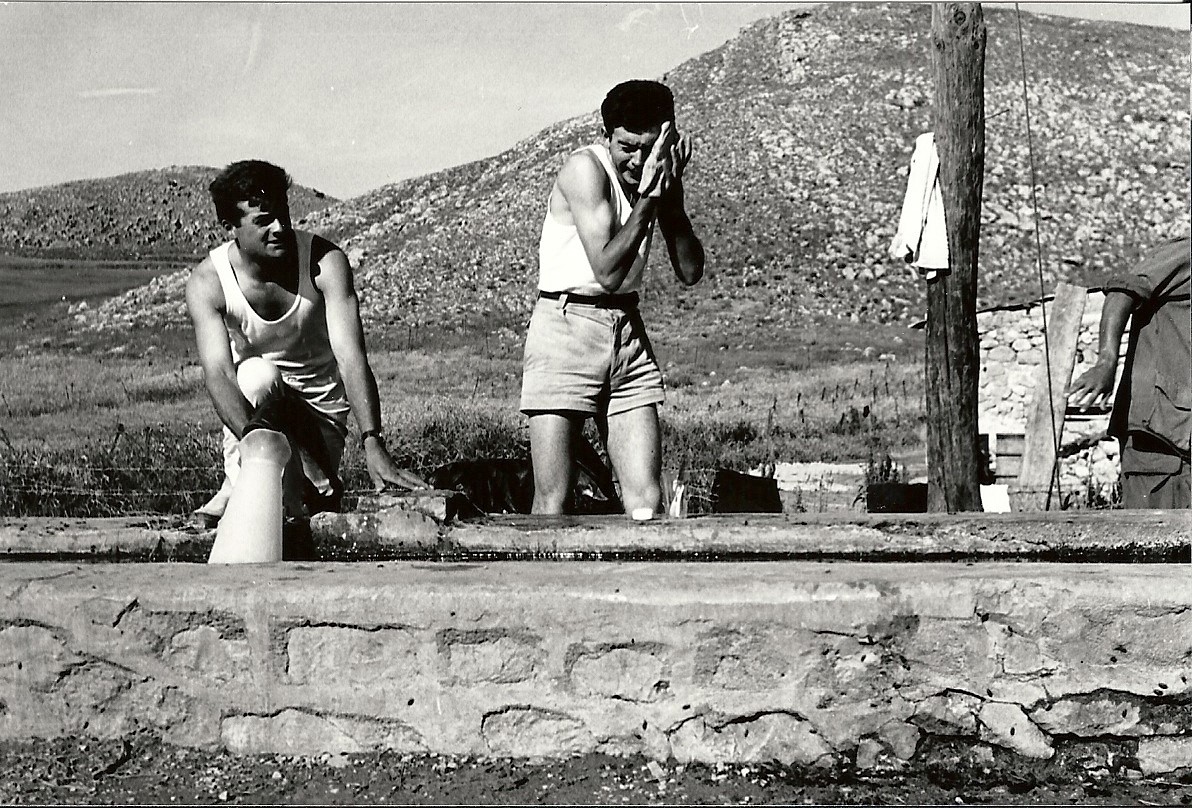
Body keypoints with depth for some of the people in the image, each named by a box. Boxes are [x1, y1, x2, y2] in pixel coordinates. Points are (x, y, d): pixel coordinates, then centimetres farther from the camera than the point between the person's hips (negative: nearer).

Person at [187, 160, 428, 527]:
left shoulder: (326, 262, -19)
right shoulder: (206, 283, -17)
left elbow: (351, 358, -29)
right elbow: (218, 371, -28)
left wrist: (373, 444, -43)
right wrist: (252, 437, -49)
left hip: (319, 405, 0)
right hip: (250, 406, 1)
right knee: (259, 375, -36)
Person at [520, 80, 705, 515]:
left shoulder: (660, 174, 8)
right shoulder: (585, 168, -13)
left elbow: (690, 272, 1)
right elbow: (608, 271, -20)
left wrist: (671, 194, -9)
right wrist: (649, 196, -18)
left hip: (628, 330, 6)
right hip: (566, 327, -6)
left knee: (645, 502, -2)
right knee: (552, 504, -9)